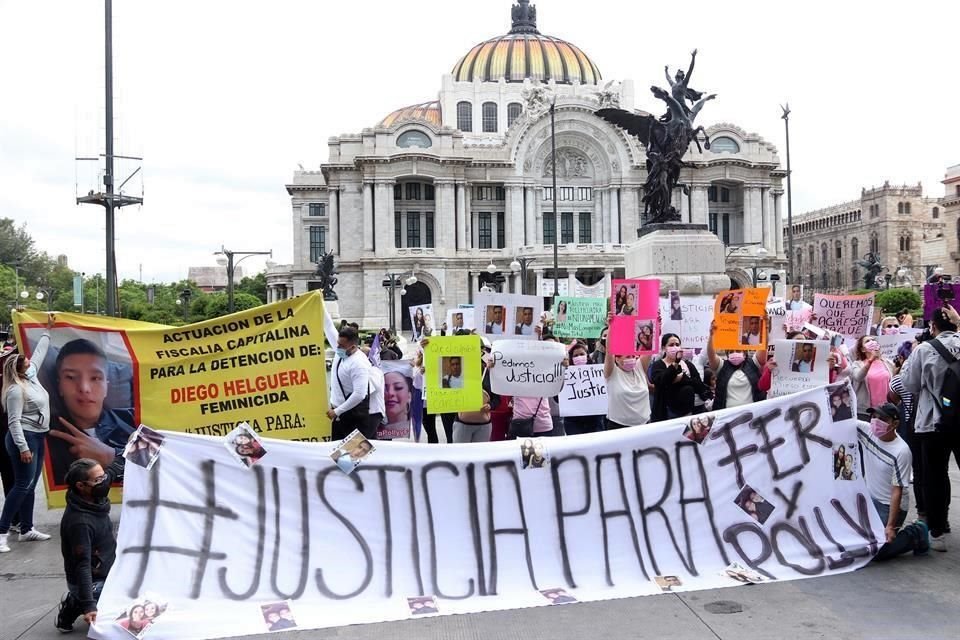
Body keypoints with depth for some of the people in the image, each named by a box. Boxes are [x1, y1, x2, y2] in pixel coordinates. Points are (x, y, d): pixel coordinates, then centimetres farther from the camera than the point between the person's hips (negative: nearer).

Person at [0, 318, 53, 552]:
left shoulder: (31, 376, 8)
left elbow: (40, 352, 22)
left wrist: (47, 330, 26)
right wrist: (23, 448, -25)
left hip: (38, 438, 9)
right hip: (24, 438, -9)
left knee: (30, 486, 11)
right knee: (22, 485, -11)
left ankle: (26, 530, 16)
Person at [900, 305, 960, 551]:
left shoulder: (925, 349, -9)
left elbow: (910, 384, -3)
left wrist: (909, 359, 13)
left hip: (935, 422, -2)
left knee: (936, 478, 7)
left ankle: (937, 533, 11)